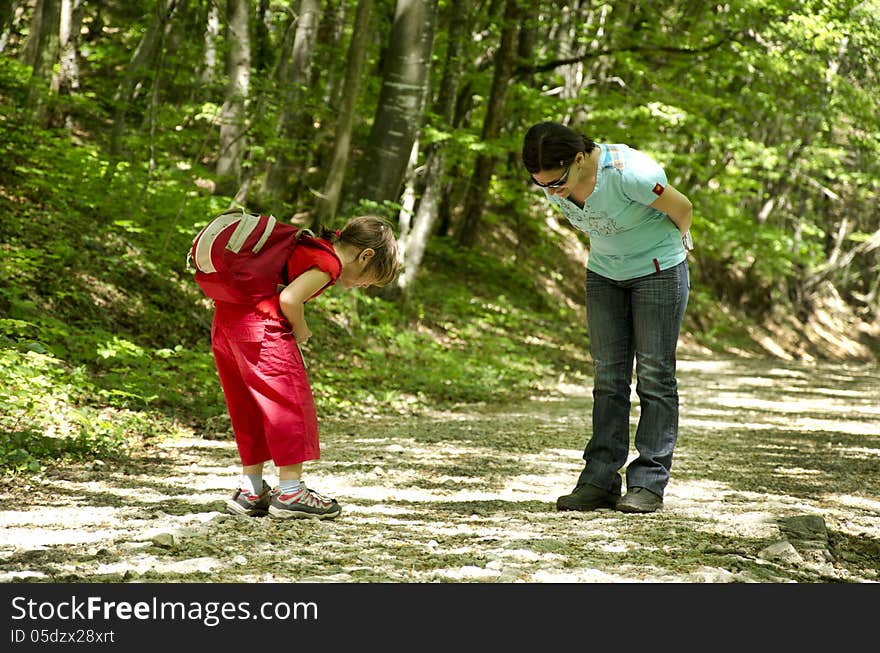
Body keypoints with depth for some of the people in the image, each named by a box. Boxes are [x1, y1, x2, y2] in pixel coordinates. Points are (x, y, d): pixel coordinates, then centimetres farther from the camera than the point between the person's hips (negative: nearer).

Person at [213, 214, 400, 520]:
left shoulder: (308, 245, 20)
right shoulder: (328, 262, -9)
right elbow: (289, 298, -20)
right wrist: (300, 331, -2)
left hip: (225, 320, 10)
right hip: (262, 327, -10)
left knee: (250, 409, 17)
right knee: (290, 403, 0)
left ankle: (250, 490, 22)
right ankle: (290, 492, 1)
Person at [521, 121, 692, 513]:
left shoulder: (629, 173, -32)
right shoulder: (552, 183, -12)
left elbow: (682, 209, -15)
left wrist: (677, 243, 4)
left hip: (658, 270, -5)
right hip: (604, 272, 6)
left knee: (654, 375, -4)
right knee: (607, 377, 2)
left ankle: (649, 483, -2)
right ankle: (601, 480, 2)